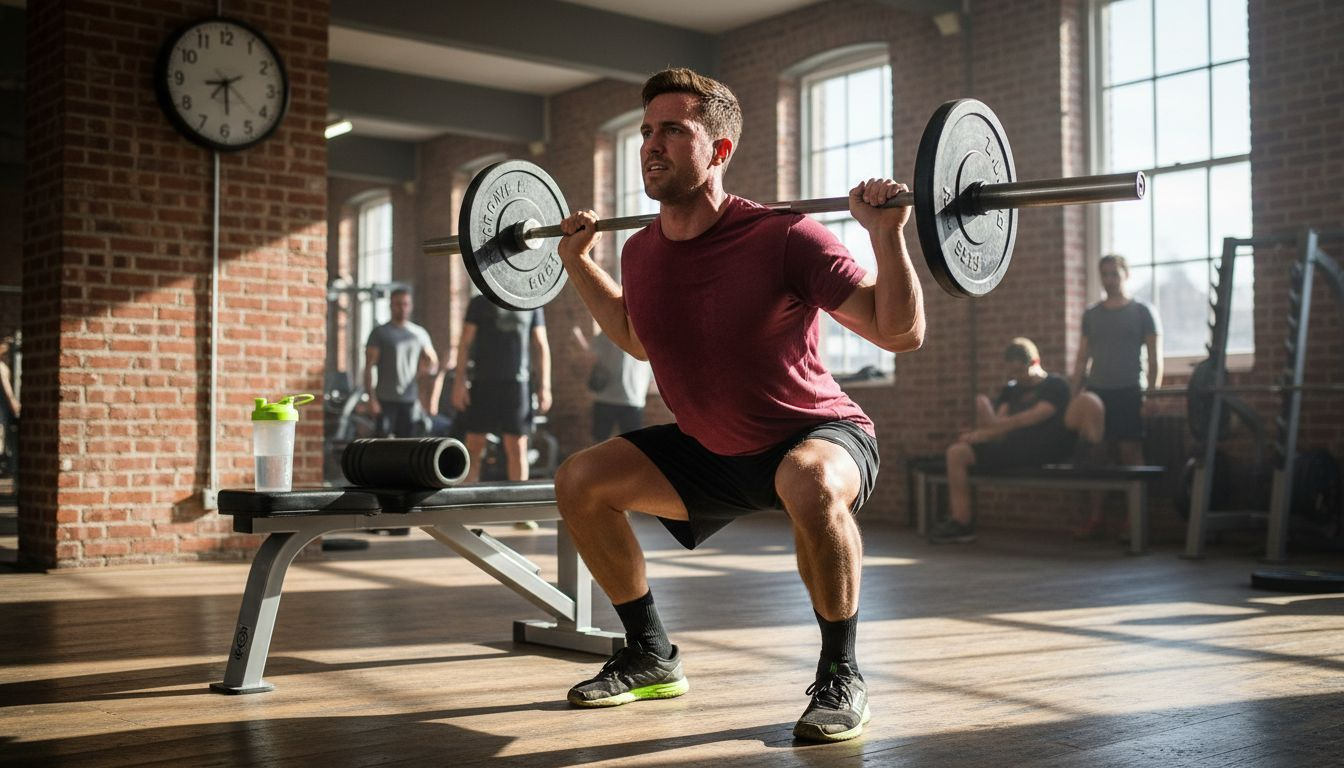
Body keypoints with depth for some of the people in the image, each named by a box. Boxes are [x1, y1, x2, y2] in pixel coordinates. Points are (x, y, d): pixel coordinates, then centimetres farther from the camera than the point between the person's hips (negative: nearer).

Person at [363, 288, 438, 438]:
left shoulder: (420, 333, 12)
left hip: (410, 399, 4)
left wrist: (427, 366, -9)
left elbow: (434, 364, 17)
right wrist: (371, 399, -13)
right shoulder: (380, 333, 0)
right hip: (386, 400, -4)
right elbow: (368, 368, -5)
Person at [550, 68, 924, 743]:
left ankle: (840, 678, -18)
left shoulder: (781, 238, -25)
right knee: (580, 480, -1)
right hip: (712, 451, 7)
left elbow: (902, 333, -23)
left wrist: (887, 234, -36)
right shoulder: (641, 252, -6)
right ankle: (651, 657, 14)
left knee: (809, 485, -41)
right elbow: (638, 338, 18)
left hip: (819, 435, -6)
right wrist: (578, 261, 12)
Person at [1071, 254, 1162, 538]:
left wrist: (1152, 394, -10)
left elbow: (1155, 357, -1)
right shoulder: (1091, 314, 14)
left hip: (1129, 391, -4)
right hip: (1096, 391, 4)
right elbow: (1083, 358, 15)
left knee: (1131, 453, -6)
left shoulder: (1142, 311, 3)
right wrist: (1075, 393, 6)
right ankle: (1095, 519, 2)